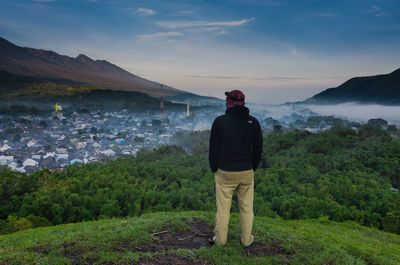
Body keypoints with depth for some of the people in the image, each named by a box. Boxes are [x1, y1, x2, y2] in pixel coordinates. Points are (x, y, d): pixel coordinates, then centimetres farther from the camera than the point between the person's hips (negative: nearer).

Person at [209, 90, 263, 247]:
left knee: (223, 208, 9)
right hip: (247, 172, 2)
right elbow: (258, 149, 4)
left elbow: (213, 148, -4)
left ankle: (220, 240, 22)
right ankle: (246, 240, 25)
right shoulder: (253, 122, -1)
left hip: (225, 172, -2)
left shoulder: (220, 121, -9)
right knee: (246, 208, 13)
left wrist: (214, 168, 8)